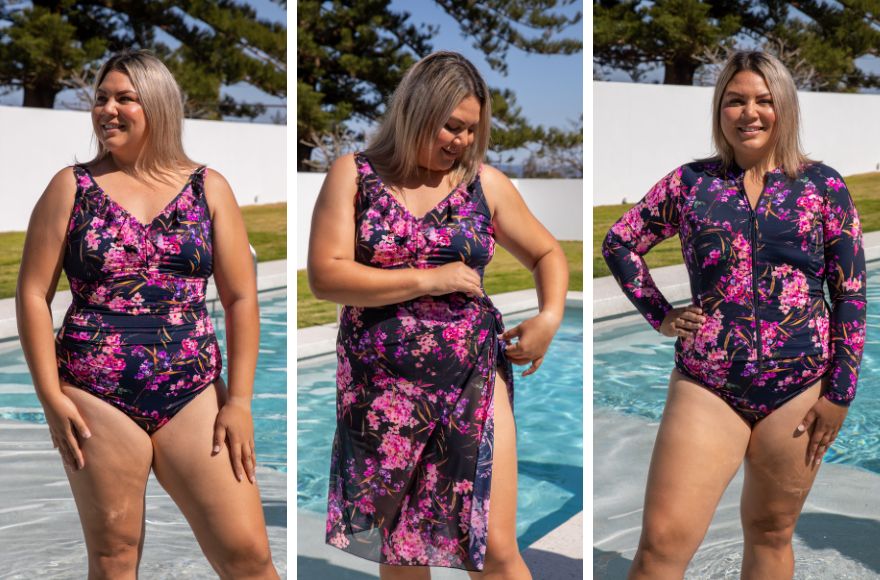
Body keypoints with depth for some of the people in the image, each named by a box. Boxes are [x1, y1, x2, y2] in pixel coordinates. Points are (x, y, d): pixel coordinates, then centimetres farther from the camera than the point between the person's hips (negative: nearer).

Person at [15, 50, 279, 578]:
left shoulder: (209, 188, 6)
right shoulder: (72, 187, 4)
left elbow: (241, 298, 4)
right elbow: (33, 293, 2)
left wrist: (240, 400, -2)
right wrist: (51, 397, -5)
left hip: (194, 396, 1)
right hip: (97, 401, 0)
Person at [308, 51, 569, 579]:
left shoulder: (486, 183, 4)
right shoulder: (355, 176, 0)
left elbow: (548, 253, 16)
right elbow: (326, 275, -10)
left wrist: (550, 317, -3)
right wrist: (430, 280, -14)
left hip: (475, 381, 0)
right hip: (383, 390, 0)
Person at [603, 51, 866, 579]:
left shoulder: (822, 185, 2)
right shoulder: (691, 182, 4)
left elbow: (851, 292, 2)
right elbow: (619, 244, 15)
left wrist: (840, 392, -2)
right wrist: (661, 317, 5)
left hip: (799, 387, 1)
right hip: (707, 384, 0)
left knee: (771, 535, 13)